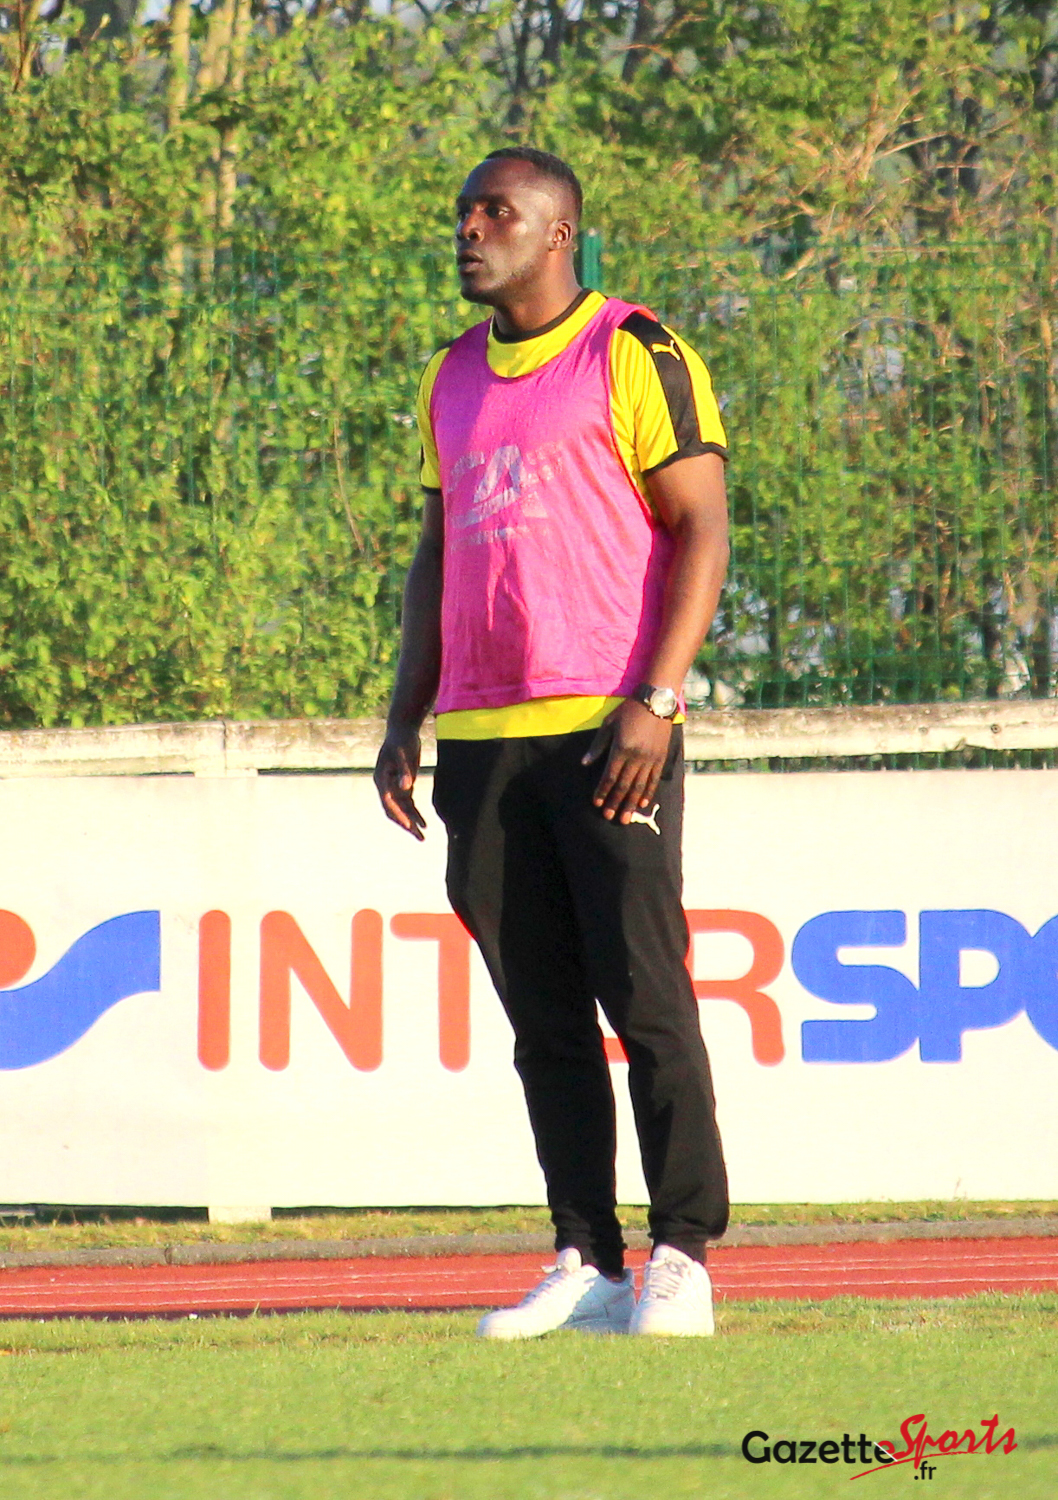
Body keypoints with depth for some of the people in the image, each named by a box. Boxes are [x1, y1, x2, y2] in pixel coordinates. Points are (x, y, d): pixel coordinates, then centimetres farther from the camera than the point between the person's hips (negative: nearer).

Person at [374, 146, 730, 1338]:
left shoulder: (635, 357, -3)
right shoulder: (455, 379, 18)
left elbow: (701, 532, -7)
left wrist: (655, 702, -17)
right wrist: (406, 720, 14)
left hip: (607, 732, -6)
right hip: (480, 736, 7)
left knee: (645, 1000, -8)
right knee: (543, 1016, 5)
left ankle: (682, 1262, -6)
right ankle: (586, 1265, 7)